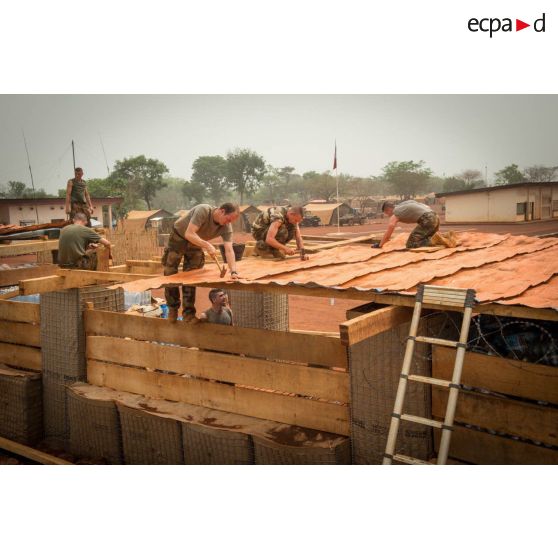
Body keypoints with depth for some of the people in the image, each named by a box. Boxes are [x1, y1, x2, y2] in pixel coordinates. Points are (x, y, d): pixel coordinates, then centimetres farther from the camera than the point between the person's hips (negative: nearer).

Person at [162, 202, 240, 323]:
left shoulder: (227, 227, -21)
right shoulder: (203, 211, -35)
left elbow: (229, 250, -28)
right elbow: (189, 234, -40)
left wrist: (233, 271, -40)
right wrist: (207, 245, -48)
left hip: (196, 244, 4)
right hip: (179, 237, -4)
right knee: (170, 274, 0)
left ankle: (188, 313, 8)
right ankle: (173, 308, 15)